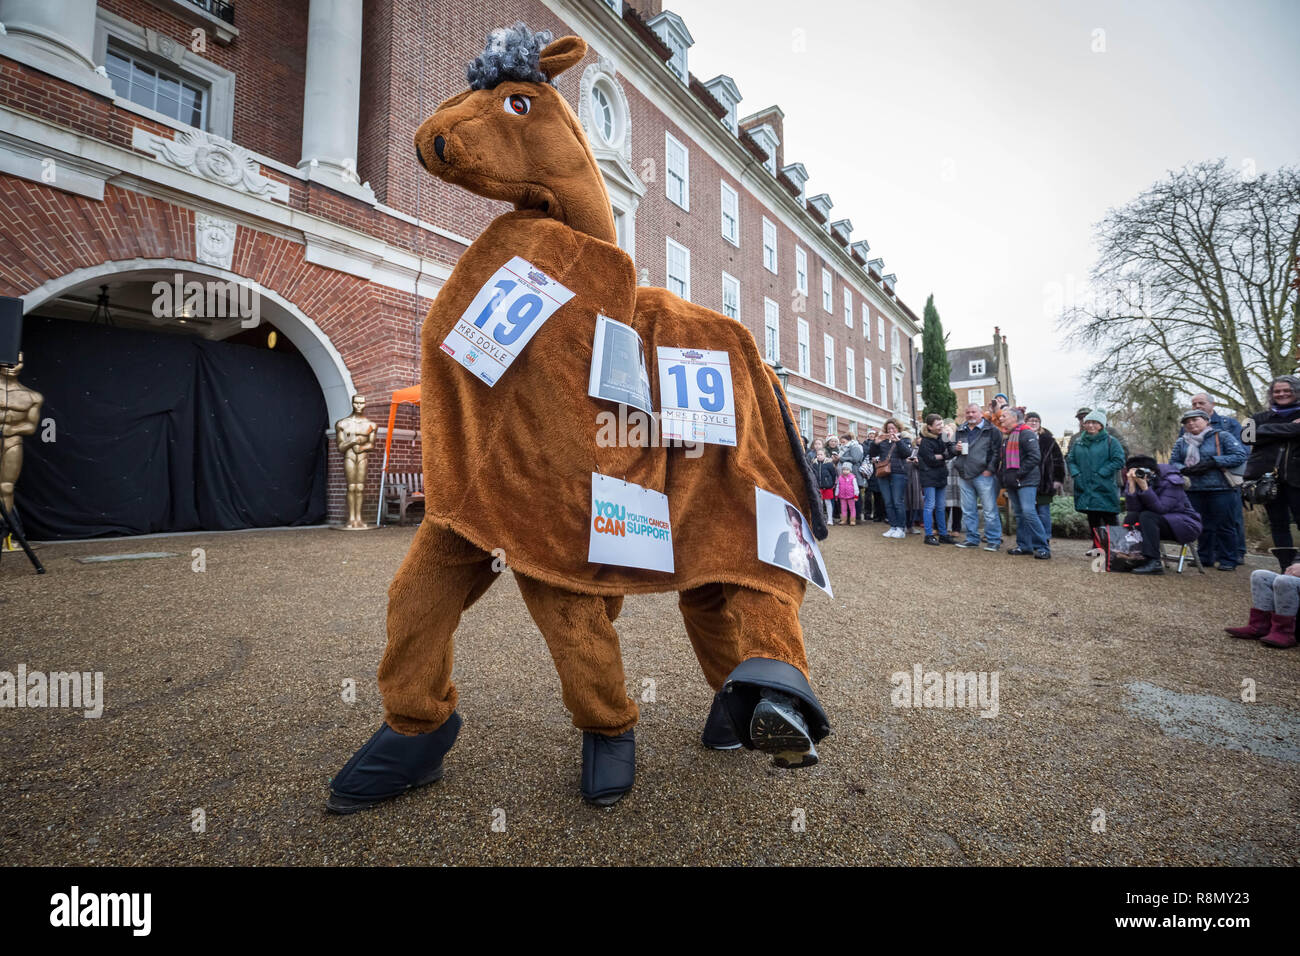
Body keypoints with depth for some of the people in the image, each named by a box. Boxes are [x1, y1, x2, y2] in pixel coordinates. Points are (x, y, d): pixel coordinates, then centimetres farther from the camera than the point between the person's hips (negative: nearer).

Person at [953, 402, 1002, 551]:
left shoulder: (991, 430, -1)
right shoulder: (960, 431, 16)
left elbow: (997, 451, -7)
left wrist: (990, 469, -13)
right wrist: (956, 449, 4)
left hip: (983, 475, -6)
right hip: (964, 476, 6)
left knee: (990, 510, -2)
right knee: (968, 510, 10)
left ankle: (994, 540, 6)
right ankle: (972, 539, 20)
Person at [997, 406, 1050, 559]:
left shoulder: (1027, 433, -9)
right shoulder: (1008, 436, 18)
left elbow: (1035, 456, -18)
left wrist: (1020, 473, -18)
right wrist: (1003, 475, 15)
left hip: (1026, 481, -9)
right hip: (1012, 482, 9)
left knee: (1028, 512, -14)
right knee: (1019, 514, 10)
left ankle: (1042, 547, -6)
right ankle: (1024, 546, 16)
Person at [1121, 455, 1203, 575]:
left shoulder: (1171, 481, -17)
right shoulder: (1136, 480, -5)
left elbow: (1161, 508, -29)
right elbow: (1134, 508, -17)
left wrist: (1144, 487, -37)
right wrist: (1132, 485, -27)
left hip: (1186, 524, -5)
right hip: (1163, 522, 5)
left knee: (1147, 516, -29)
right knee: (1130, 517, -18)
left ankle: (1154, 562, -31)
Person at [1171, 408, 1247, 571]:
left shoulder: (1222, 436, 1)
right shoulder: (1181, 442, 11)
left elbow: (1240, 456, -5)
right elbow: (1173, 462, 9)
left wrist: (1213, 462, -14)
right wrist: (1187, 470, -9)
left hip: (1221, 489, -3)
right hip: (1194, 490, 3)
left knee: (1224, 526, 2)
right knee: (1202, 526, 11)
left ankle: (1228, 560, 11)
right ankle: (1205, 558, 20)